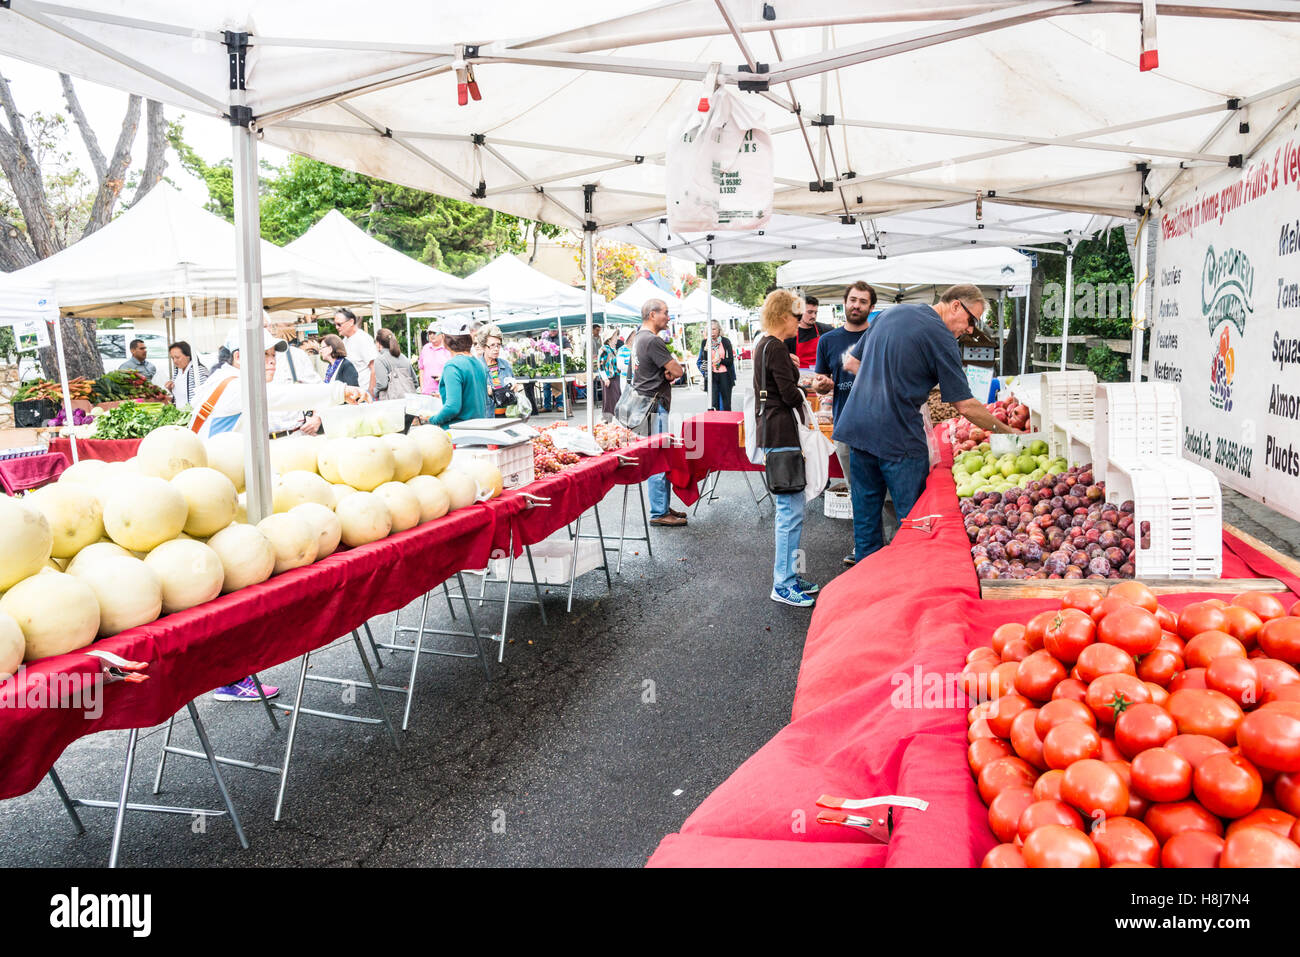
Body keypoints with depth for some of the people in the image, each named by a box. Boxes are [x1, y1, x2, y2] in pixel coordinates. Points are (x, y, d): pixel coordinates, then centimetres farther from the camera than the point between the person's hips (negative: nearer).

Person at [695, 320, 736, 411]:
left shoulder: (726, 341, 3)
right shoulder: (705, 343, 6)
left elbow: (731, 361, 2)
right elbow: (704, 361, 0)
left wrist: (721, 360, -16)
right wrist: (705, 350, -15)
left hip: (724, 375, 0)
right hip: (711, 376, 0)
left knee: (726, 404, 4)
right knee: (713, 404, -8)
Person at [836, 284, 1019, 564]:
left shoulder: (891, 312, 13)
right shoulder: (941, 338, -9)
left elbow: (850, 363, 19)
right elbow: (965, 405, -9)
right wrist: (1005, 431, 2)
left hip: (857, 426, 7)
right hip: (898, 436, -7)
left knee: (865, 514, 15)